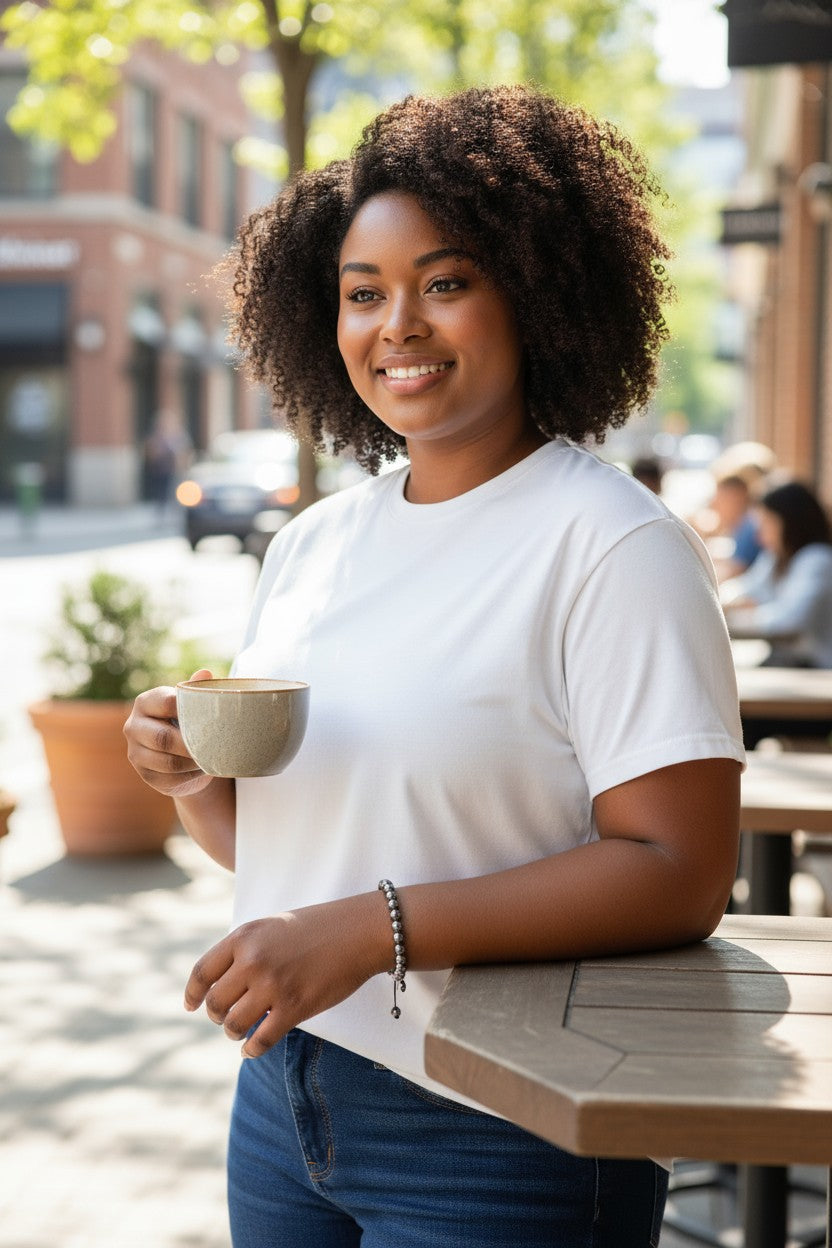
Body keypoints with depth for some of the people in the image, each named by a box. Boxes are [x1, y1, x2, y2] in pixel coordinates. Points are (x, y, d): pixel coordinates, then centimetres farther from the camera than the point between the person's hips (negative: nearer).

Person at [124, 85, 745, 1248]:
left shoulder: (615, 545, -14)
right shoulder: (314, 542, 8)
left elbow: (681, 873, -21)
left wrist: (378, 928, -26)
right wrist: (190, 773, -8)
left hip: (501, 1142, -6)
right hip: (286, 1096, 6)